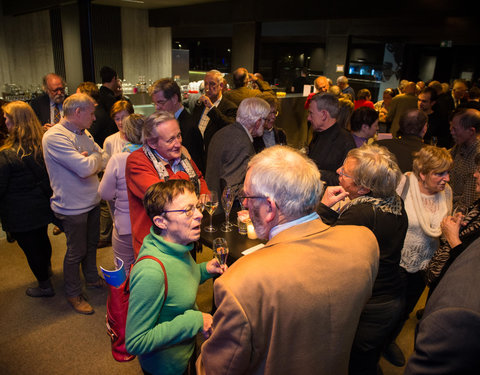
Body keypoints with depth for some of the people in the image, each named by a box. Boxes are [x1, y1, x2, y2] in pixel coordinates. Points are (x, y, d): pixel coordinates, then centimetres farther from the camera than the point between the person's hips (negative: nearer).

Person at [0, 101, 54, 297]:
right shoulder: (43, 145, -7)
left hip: (21, 214, -6)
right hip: (43, 206, 6)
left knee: (31, 248, 11)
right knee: (42, 238, 28)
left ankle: (45, 285, 28)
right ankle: (46, 268, 52)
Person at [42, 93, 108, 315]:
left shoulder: (83, 133, 6)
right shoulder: (54, 137, -23)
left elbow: (104, 161, 4)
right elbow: (86, 168, -30)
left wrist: (89, 160, -16)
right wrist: (95, 157, -10)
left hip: (92, 201, 8)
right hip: (73, 206, -8)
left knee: (91, 244, 23)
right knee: (76, 252, 8)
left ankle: (92, 278, 45)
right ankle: (73, 294, 28)